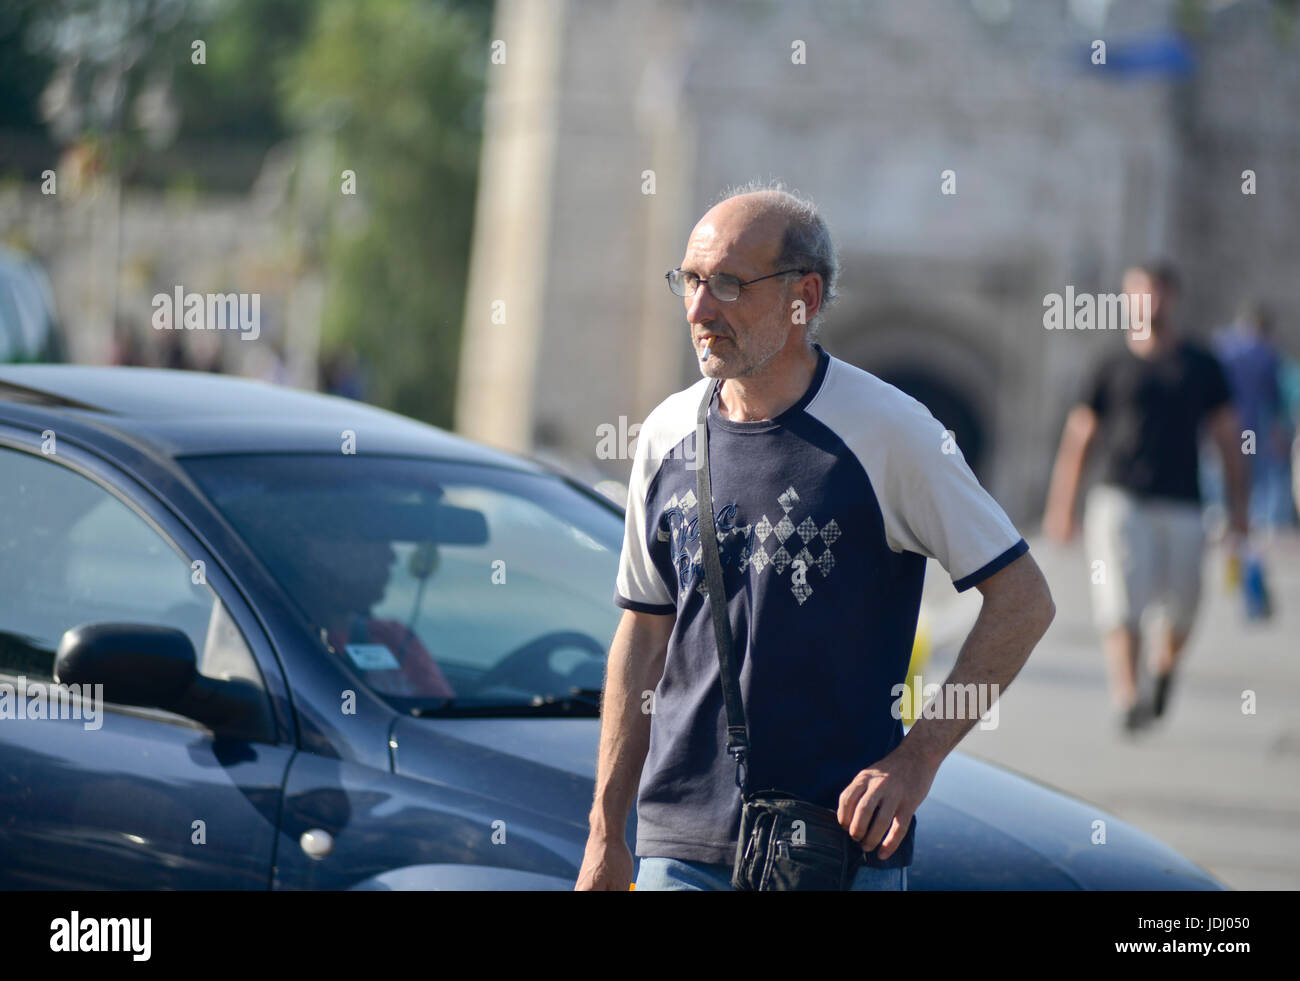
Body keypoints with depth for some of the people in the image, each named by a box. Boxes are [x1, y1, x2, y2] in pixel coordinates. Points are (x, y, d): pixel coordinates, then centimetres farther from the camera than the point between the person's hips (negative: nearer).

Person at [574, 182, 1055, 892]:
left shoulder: (887, 432, -7)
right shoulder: (668, 435, 8)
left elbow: (1024, 601, -5)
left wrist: (918, 757, -13)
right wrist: (605, 834, 13)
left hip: (843, 841, -4)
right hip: (679, 845, 4)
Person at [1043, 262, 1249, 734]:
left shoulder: (1201, 366, 10)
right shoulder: (1113, 368, 7)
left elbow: (1228, 437, 14)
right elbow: (1077, 439, 10)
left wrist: (1237, 504, 7)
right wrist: (1061, 508, 6)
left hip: (1180, 506, 2)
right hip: (1120, 500, -2)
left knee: (1180, 617, 4)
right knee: (1121, 606, -17)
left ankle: (1163, 672, 34)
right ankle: (1127, 703, -24)